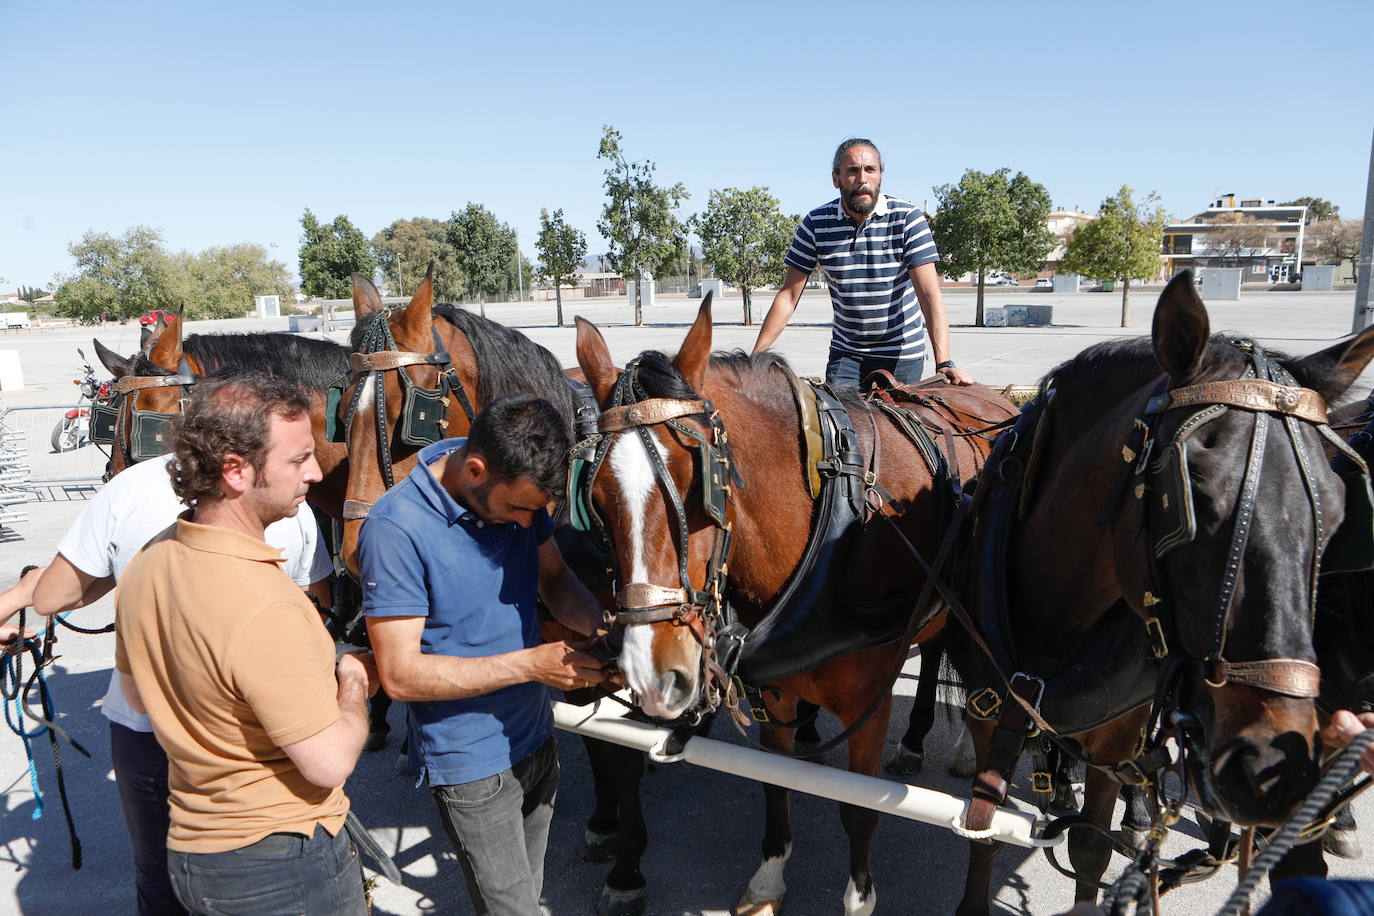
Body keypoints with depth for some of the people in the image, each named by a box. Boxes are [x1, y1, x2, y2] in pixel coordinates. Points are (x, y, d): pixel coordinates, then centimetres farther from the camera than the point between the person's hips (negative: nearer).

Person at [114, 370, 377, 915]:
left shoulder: (146, 565, -5)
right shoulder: (263, 609, -33)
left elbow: (137, 695, 12)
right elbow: (330, 765, -25)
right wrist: (354, 684, -9)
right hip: (286, 871, -7)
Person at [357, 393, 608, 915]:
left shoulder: (518, 491, -7)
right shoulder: (396, 529, -26)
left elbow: (555, 581, 5)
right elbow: (400, 674, -24)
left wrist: (600, 626, -16)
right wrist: (530, 664, -27)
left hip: (537, 739, 6)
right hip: (471, 765, -6)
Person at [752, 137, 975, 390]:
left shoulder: (907, 218, -11)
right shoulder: (815, 224, -6)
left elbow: (929, 294, -18)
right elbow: (789, 295, -5)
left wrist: (944, 363, -30)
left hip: (904, 352, -1)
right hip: (845, 353, 1)